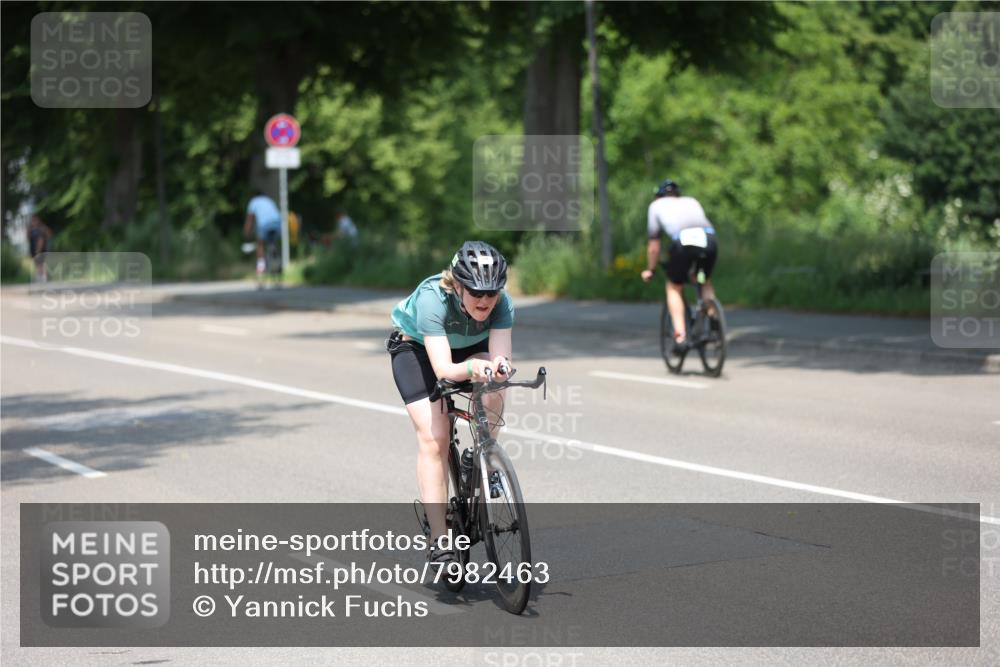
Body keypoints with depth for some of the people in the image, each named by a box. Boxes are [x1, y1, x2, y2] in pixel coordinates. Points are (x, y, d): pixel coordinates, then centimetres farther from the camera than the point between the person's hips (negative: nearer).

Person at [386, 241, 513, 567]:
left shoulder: (501, 303, -29)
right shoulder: (432, 299, -39)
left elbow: (500, 356, -35)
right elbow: (443, 369, -45)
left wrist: (498, 367, -59)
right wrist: (471, 368, -65)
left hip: (471, 346, 3)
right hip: (416, 348, -3)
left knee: (492, 395, -30)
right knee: (433, 438, -17)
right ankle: (438, 539, -15)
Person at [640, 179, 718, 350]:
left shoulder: (656, 205, 29)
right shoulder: (692, 202, 37)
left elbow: (653, 245, 30)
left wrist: (650, 270, 42)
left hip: (682, 241, -3)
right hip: (709, 239, 3)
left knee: (674, 287, 17)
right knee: (705, 282, 30)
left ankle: (680, 334, 4)